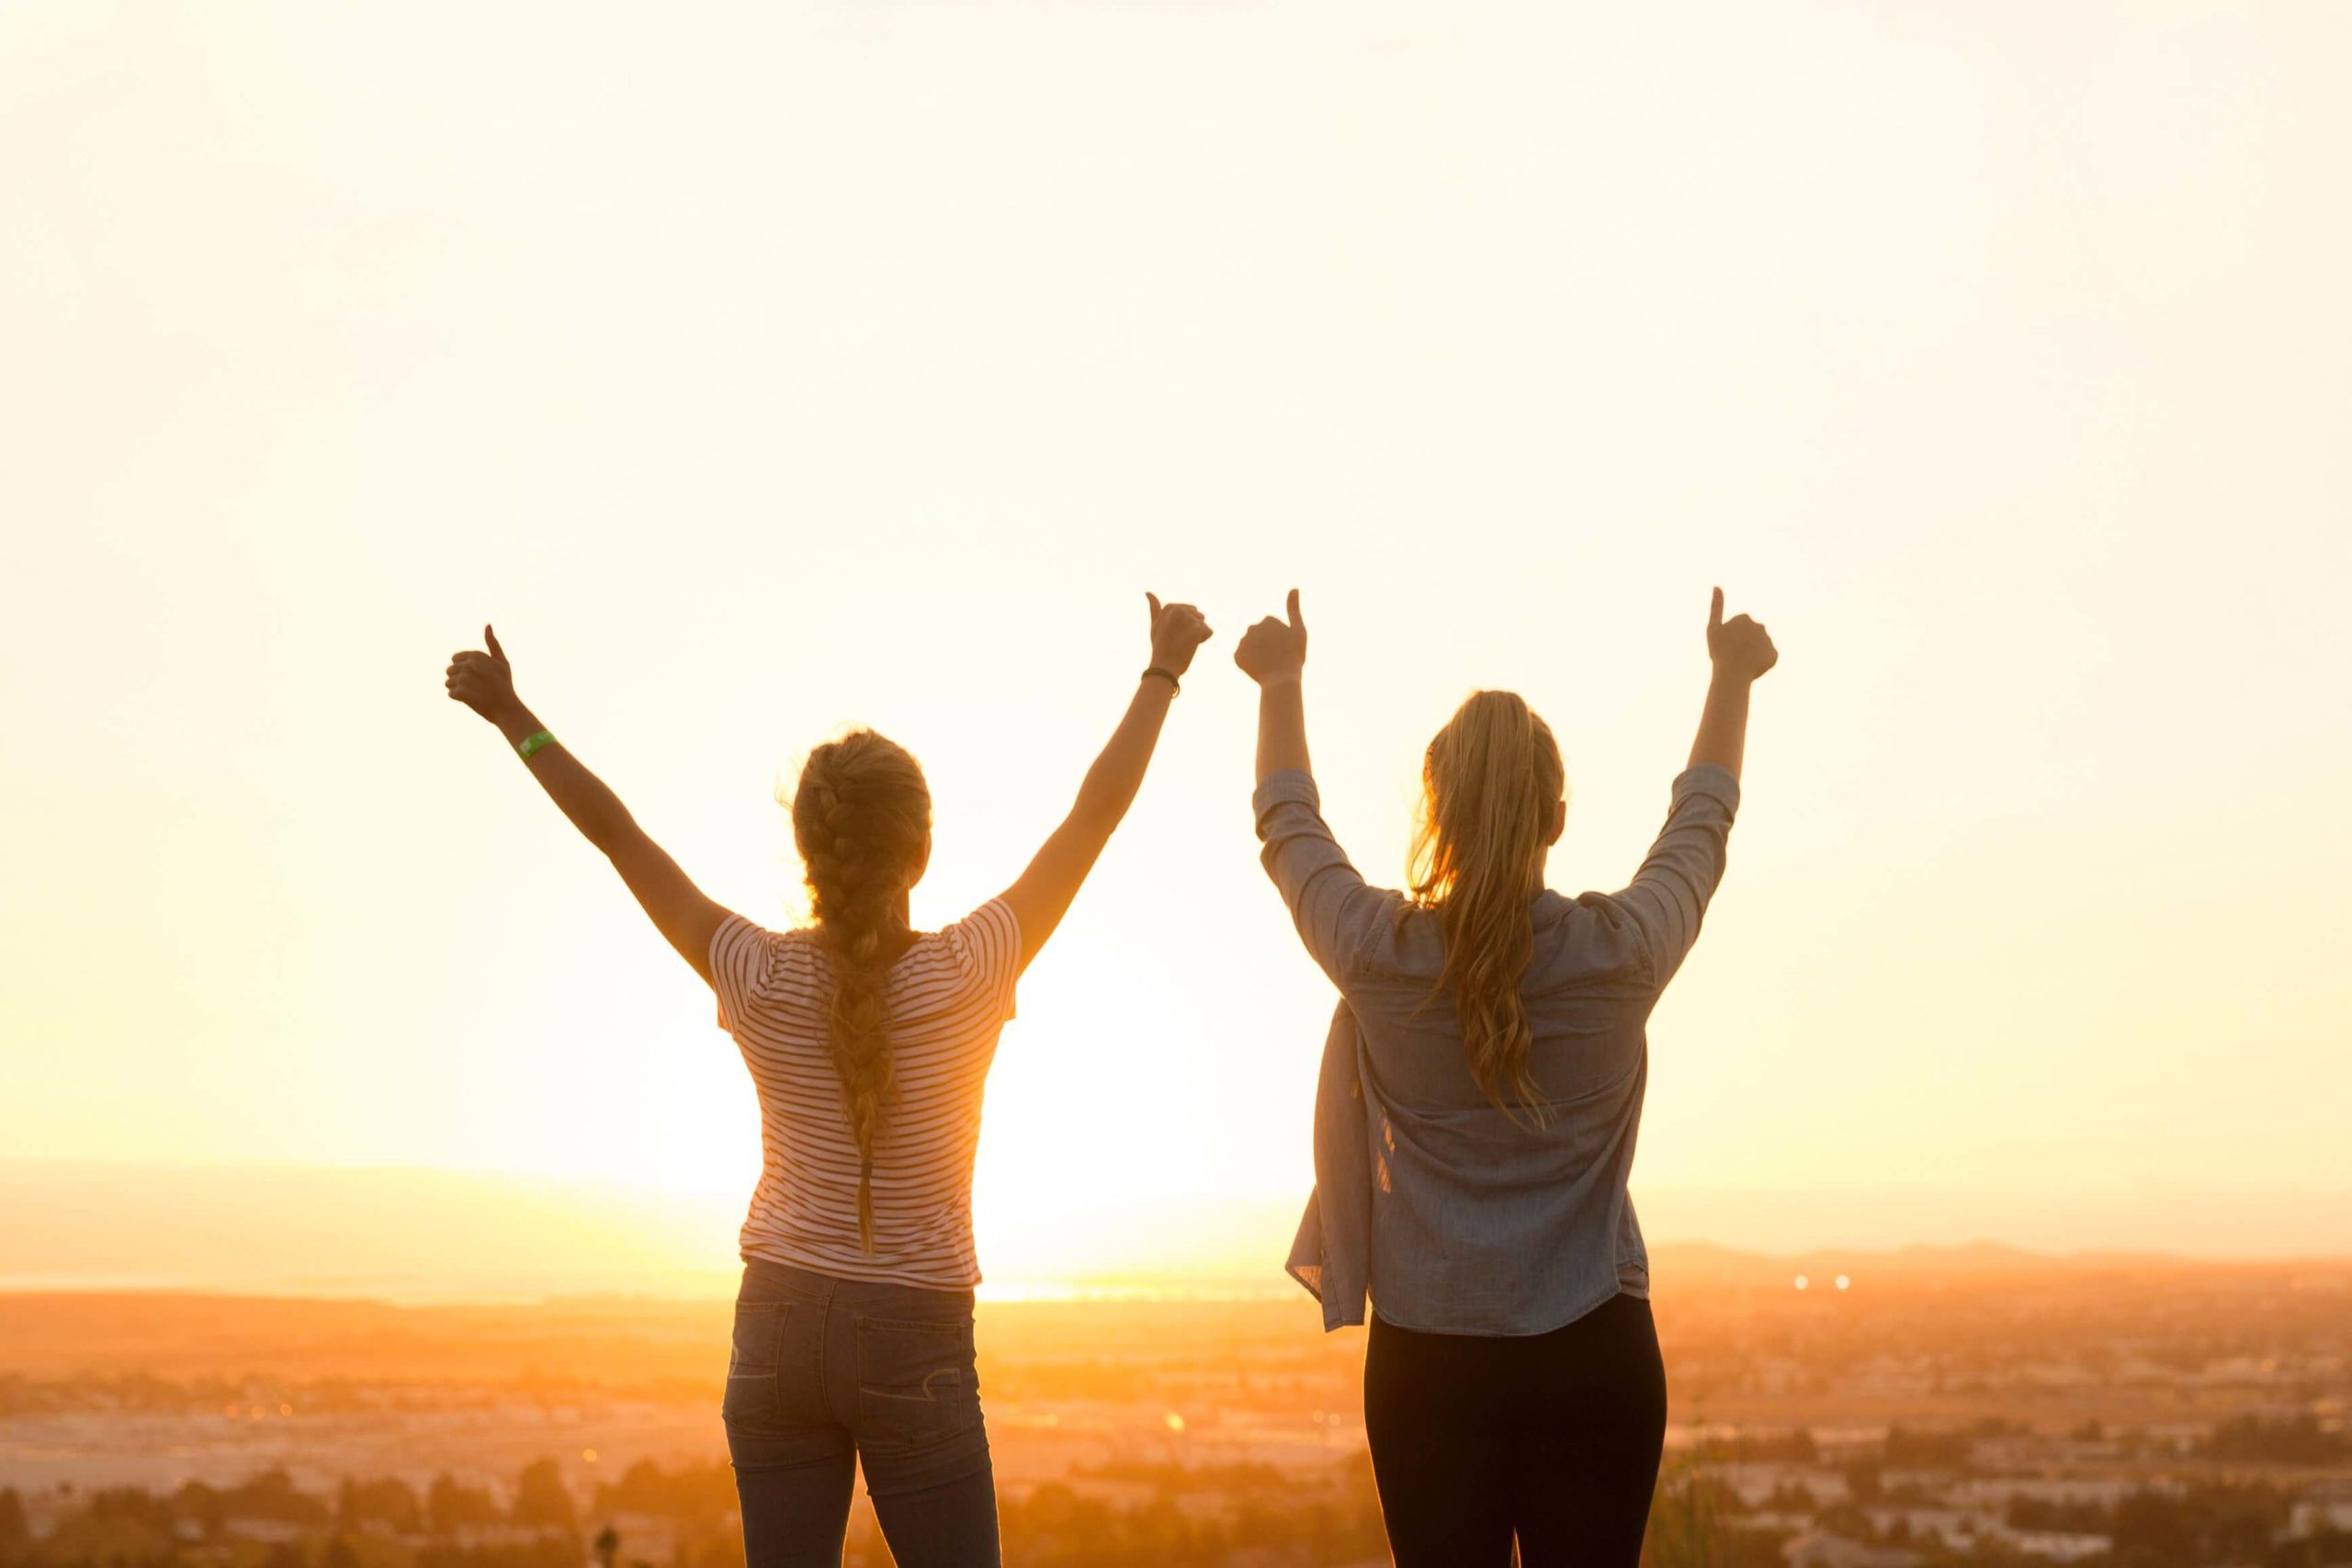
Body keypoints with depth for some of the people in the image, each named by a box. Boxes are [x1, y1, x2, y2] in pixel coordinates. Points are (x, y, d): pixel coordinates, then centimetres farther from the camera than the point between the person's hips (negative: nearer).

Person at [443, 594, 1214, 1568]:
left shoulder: (759, 978, -8)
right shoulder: (966, 975, -13)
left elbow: (615, 831, 1)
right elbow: (1097, 811, -5)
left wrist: (514, 718, 11)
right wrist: (1163, 673, 5)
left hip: (778, 1325, 3)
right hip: (912, 1341, -3)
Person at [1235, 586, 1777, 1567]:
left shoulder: (1380, 953, -6)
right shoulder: (1620, 952, -6)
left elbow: (1287, 826, 14)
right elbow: (1699, 826, 14)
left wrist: (1281, 683, 30)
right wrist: (1732, 680, 31)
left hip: (1428, 1364, 0)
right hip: (1593, 1357, 0)